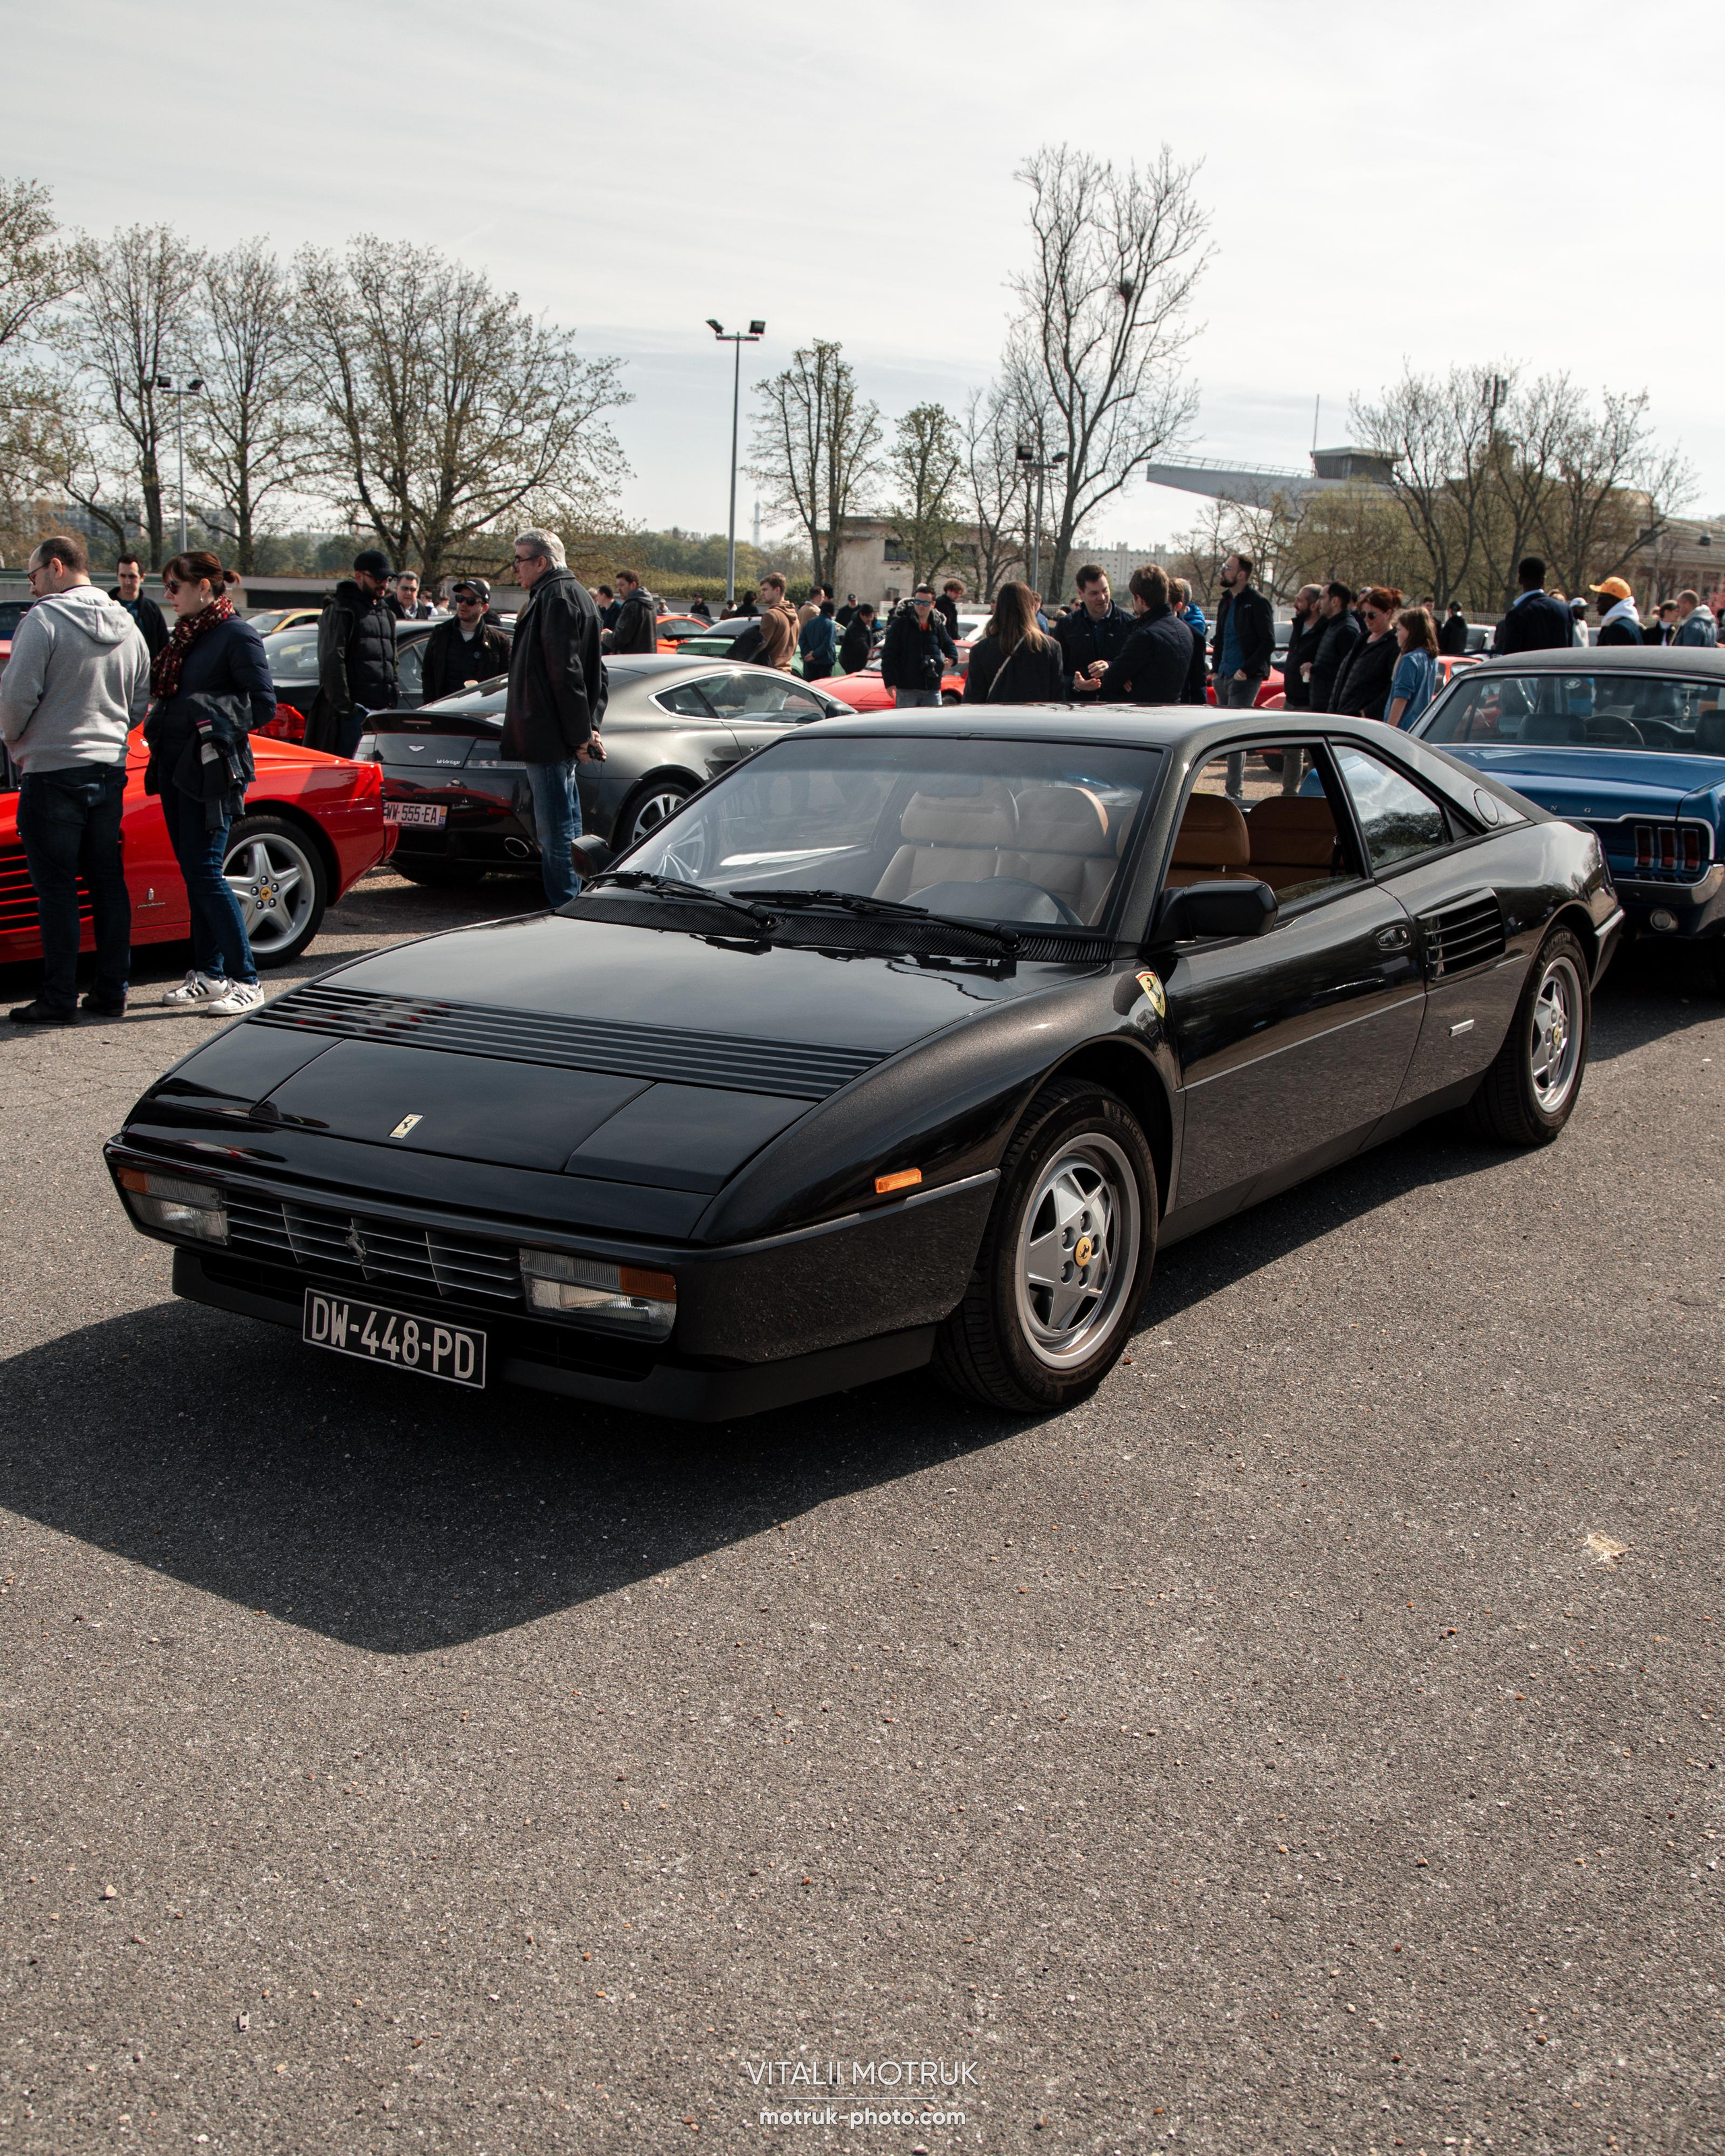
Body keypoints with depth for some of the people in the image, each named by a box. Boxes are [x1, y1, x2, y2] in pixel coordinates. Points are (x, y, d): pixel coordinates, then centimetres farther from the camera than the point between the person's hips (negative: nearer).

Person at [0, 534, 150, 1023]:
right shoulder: (127, 626, 9)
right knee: (107, 883, 11)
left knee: (56, 888, -1)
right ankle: (111, 991, 15)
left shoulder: (44, 621, -12)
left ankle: (59, 998, 1)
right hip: (110, 771, 6)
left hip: (53, 770, -6)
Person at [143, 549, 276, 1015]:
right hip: (175, 767, 8)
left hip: (211, 771, -8)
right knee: (193, 873, 10)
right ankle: (208, 974, 17)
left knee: (206, 873, -10)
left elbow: (264, 704, -12)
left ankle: (245, 981, -4)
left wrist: (209, 712, -18)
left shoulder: (237, 635, -8)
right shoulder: (185, 636, 17)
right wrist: (159, 719, 6)